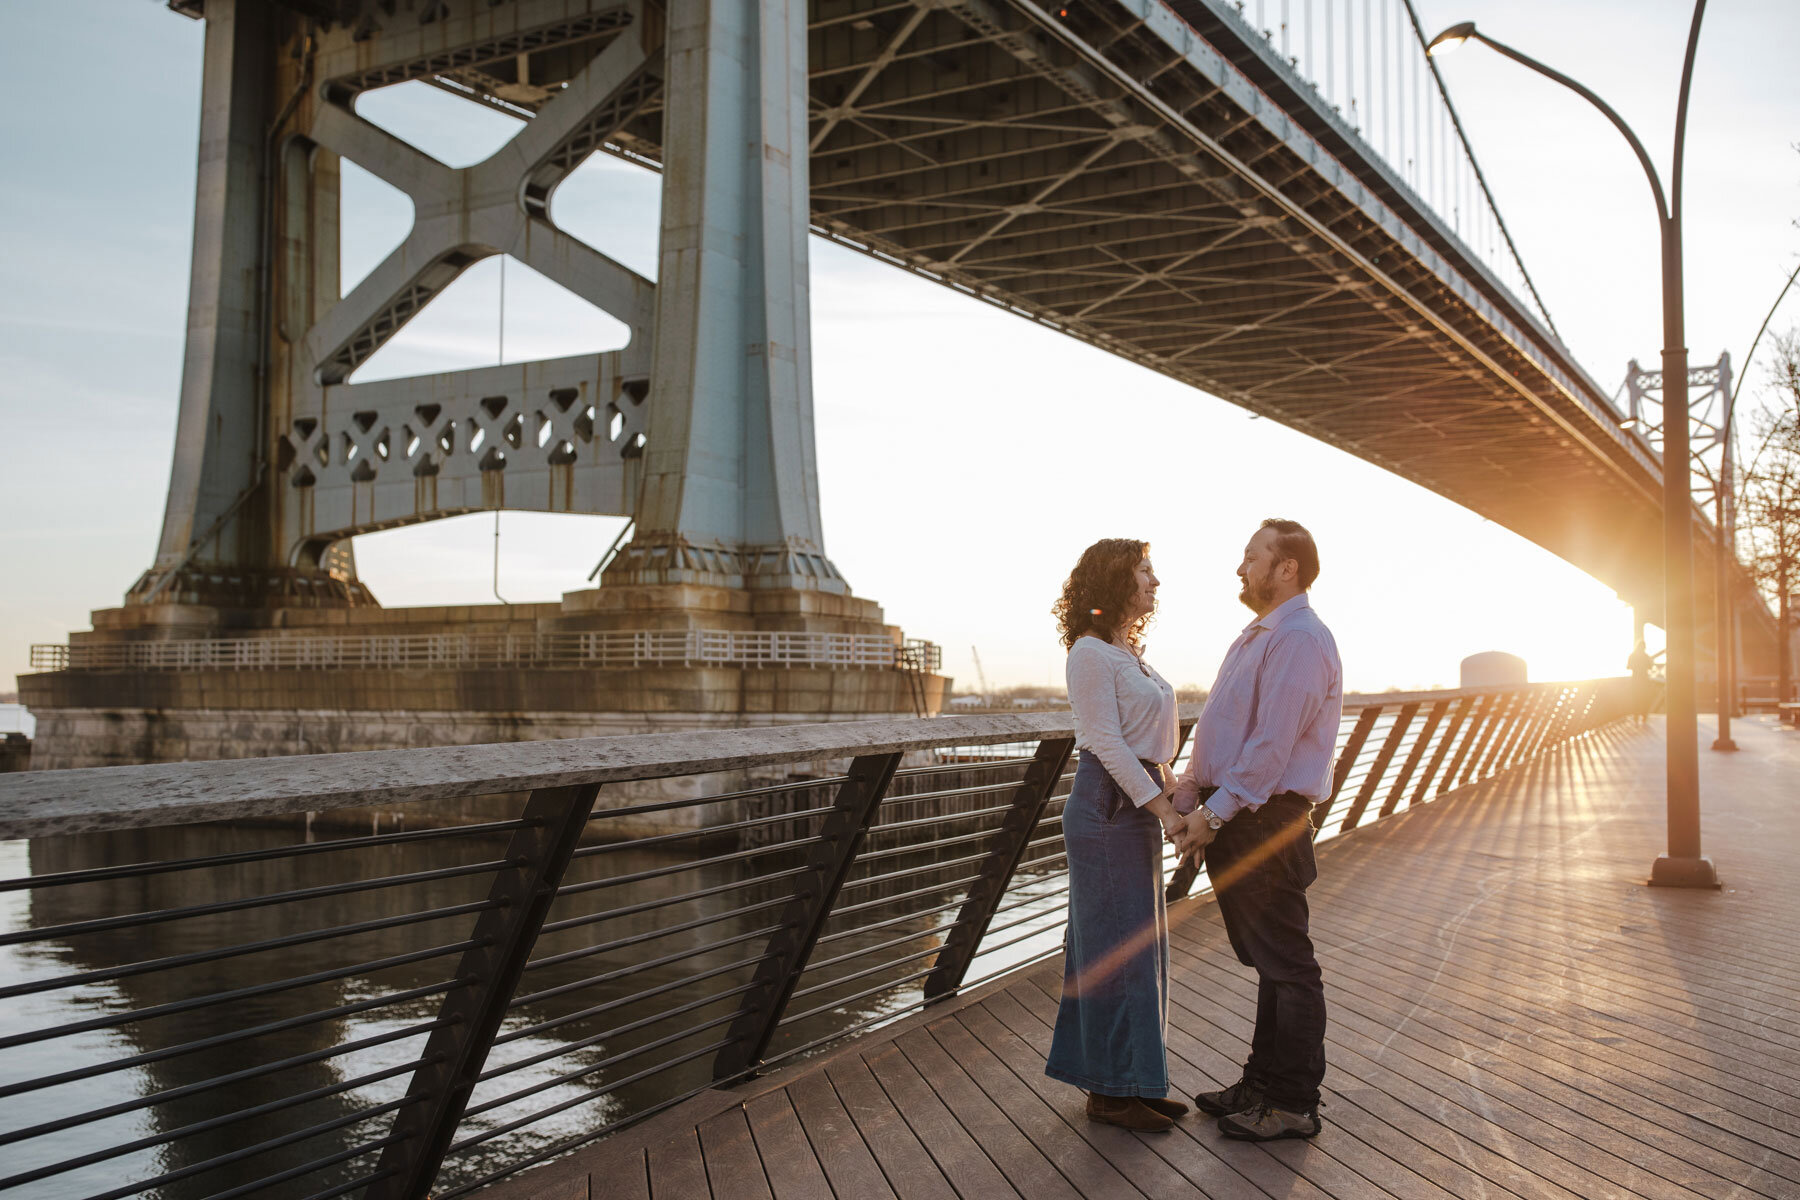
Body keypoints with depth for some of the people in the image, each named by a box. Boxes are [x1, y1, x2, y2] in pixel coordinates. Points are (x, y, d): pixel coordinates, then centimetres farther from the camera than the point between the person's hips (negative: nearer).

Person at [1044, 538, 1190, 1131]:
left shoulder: (1129, 651, 16)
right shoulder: (1091, 651, -14)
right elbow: (1108, 743, -18)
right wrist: (1164, 810, -19)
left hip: (1137, 805, 10)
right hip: (1108, 806, -10)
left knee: (1139, 944, 14)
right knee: (1117, 947, -2)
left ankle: (1132, 1081, 25)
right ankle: (1111, 1090, 9)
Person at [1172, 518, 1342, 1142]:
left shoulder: (1300, 639, -16)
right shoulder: (1255, 636, 17)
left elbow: (1272, 746, -22)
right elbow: (1216, 737, 17)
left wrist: (1214, 812, -17)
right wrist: (1188, 799, 7)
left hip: (1264, 822, -10)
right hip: (1231, 817, 10)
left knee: (1286, 964, 0)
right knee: (1264, 960, 18)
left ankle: (1294, 1103, 10)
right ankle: (1263, 1082, 29)